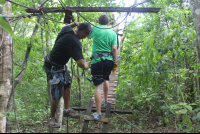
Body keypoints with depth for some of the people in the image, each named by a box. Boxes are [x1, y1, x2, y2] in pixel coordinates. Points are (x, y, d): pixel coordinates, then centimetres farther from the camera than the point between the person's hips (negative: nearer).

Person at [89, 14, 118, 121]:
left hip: (97, 61, -3)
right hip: (109, 61, 3)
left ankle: (98, 113, -3)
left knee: (98, 86, -4)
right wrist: (115, 61, 5)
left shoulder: (94, 29, 3)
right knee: (105, 79, 30)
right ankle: (105, 101, 47)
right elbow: (114, 48, -2)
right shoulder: (113, 33, 6)